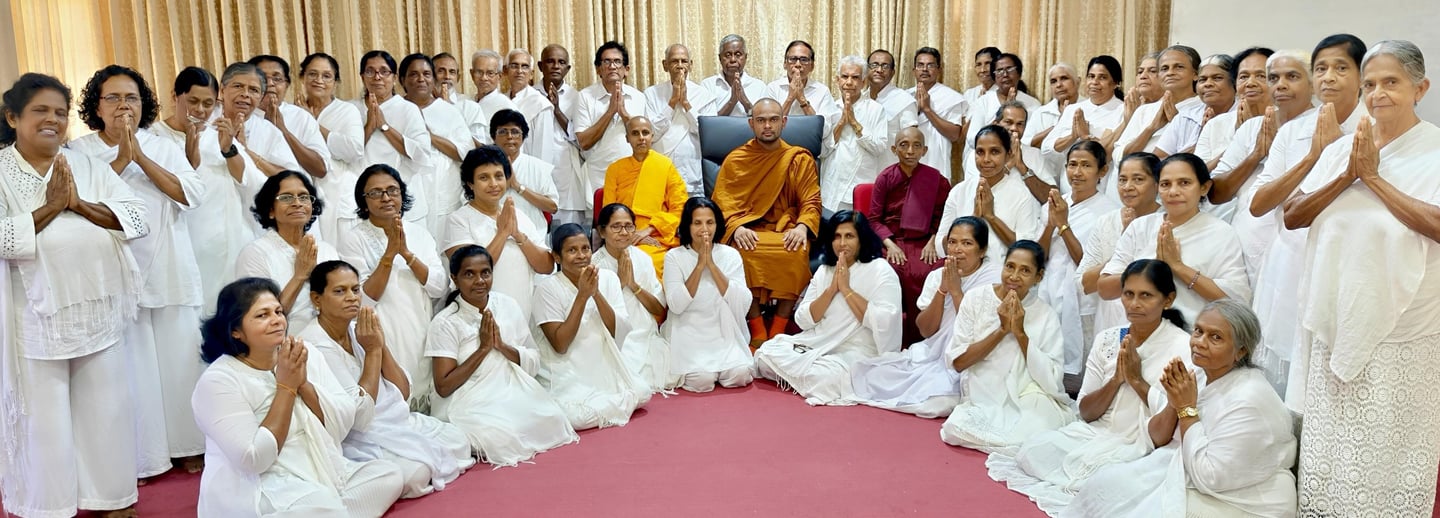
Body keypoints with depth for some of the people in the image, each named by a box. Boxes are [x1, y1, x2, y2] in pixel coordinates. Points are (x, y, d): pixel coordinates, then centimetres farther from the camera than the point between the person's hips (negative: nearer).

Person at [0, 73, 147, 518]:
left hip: (99, 313, 3)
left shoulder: (90, 167, 7)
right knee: (44, 419, 6)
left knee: (106, 411, 12)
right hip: (36, 320, -3)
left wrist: (78, 204, -14)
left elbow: (139, 220, -3)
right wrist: (50, 207, -17)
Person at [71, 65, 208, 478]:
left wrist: (141, 158, -10)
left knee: (180, 358, 4)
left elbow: (192, 194, -4)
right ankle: (140, 455, 10)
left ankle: (187, 445, 17)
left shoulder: (165, 148, 10)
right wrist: (121, 158, -12)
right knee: (131, 364, -2)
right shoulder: (79, 152, 4)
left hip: (170, 272, 2)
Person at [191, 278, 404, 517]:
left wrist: (303, 383, -14)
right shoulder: (217, 381, -11)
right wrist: (286, 387, -17)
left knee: (389, 474, -13)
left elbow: (344, 426, 1)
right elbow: (254, 460, -20)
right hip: (256, 489, -8)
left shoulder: (307, 356, 5)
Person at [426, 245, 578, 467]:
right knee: (499, 437, -33)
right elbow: (443, 387, -12)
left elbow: (534, 365, 4)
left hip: (514, 397, 4)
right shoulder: (445, 323, -8)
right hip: (469, 406, -4)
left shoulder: (508, 305, 4)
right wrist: (483, 348, -16)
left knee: (551, 421, -24)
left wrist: (502, 346, -15)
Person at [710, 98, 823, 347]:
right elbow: (722, 201, 2)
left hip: (786, 232, 0)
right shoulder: (735, 160, 11)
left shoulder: (800, 159, 11)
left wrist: (802, 226, -19)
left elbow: (811, 201, 3)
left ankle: (778, 332, -21)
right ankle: (757, 331, -23)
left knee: (797, 253, -33)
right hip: (748, 232, 0)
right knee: (742, 252, -34)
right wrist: (737, 227, -19)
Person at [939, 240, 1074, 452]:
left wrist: (1020, 333, -16)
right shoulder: (976, 299, -1)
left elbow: (1052, 381, -11)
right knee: (957, 427, -27)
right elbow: (956, 361, -7)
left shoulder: (1046, 316, -2)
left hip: (1032, 402, -2)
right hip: (982, 401, 2)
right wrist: (1001, 331, -15)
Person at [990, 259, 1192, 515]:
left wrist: (1137, 380, -14)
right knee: (1032, 449, -20)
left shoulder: (1183, 347, -8)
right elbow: (1086, 413, 5)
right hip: (1096, 432, 5)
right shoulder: (1107, 339, 6)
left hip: (1143, 446, -5)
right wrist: (1116, 379, -11)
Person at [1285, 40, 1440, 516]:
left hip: (1401, 330, -4)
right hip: (1336, 324, 4)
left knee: (1389, 454, 4)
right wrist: (1347, 177, -11)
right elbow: (1291, 215, 0)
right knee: (1326, 452, 12)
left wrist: (1374, 178, -14)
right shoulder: (1340, 149, 8)